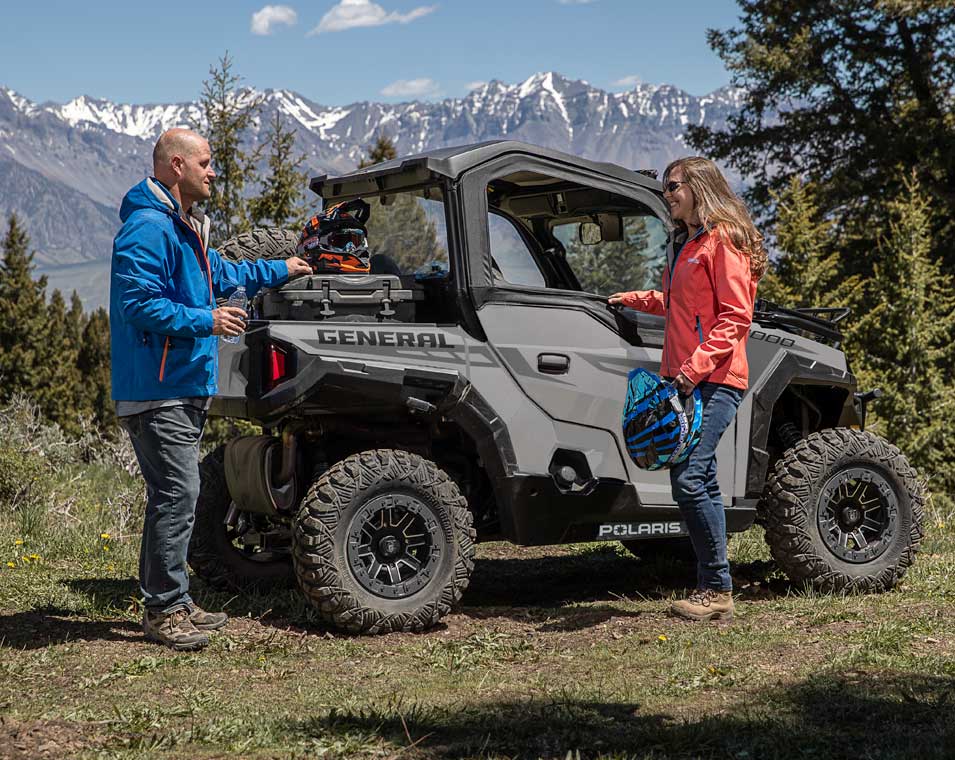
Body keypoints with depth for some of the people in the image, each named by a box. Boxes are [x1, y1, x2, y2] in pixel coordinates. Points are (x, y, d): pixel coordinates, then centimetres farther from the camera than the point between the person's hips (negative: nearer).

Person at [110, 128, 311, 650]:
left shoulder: (186, 228, 20)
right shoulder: (148, 228, -15)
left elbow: (222, 275, 37)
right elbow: (137, 303, -23)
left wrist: (281, 270, 37)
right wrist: (206, 320, -21)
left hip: (184, 390, 11)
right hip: (157, 391, -11)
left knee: (177, 496, 13)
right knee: (176, 494, -11)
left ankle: (173, 603, 20)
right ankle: (163, 611, -6)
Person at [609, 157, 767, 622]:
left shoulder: (724, 240, -7)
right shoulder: (689, 244, 21)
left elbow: (735, 316, -15)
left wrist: (697, 366, -22)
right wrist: (634, 300, 40)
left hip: (714, 382, -10)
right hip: (685, 380, 10)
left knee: (688, 479, -17)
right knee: (698, 483, 8)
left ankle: (718, 591, -11)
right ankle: (712, 591, 11)